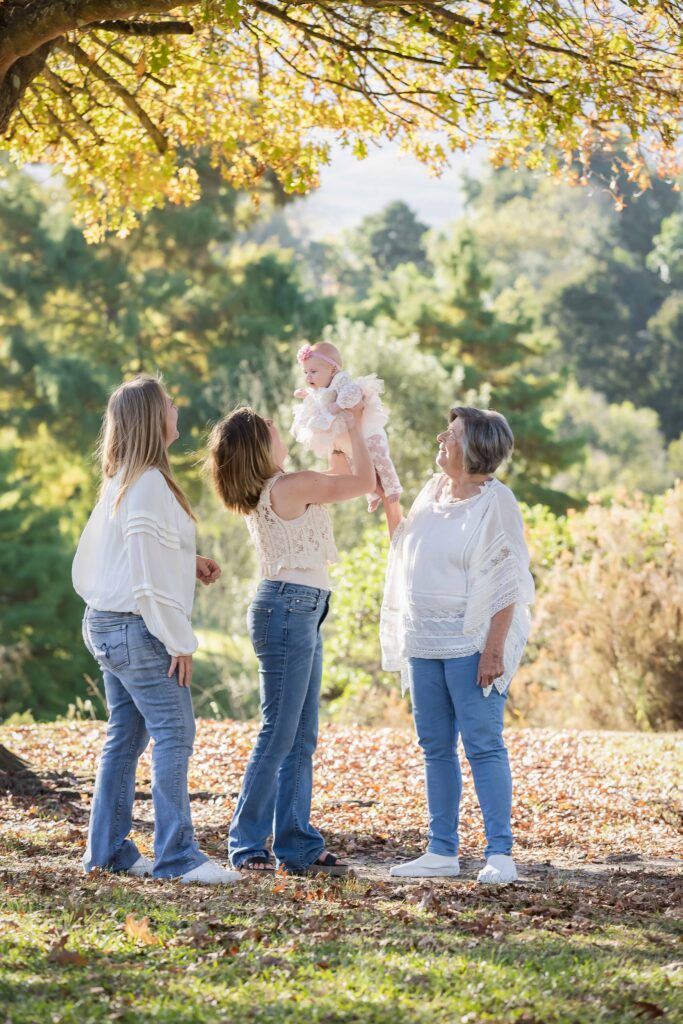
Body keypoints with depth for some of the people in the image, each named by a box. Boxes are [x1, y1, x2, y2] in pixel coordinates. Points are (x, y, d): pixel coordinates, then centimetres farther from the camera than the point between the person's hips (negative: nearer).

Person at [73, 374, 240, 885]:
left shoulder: (122, 481, 14)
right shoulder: (149, 484, -16)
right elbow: (150, 574, -21)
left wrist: (188, 561, 14)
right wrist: (179, 641, -17)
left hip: (109, 626, 10)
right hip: (138, 628, -10)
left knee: (126, 737, 12)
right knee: (175, 733, -10)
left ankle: (108, 850, 16)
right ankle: (177, 855, -12)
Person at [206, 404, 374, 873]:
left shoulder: (268, 491, 14)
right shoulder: (289, 487, -14)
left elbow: (339, 478, 29)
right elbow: (363, 480, -6)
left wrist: (341, 434, 23)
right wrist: (354, 428, 6)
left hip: (301, 613, 10)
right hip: (288, 609, -10)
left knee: (302, 739, 10)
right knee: (279, 735, -7)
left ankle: (298, 844, 13)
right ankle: (247, 846, -3)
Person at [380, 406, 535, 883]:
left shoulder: (495, 501, -11)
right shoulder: (434, 491, 11)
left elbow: (506, 584, -15)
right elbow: (404, 544, 27)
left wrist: (494, 649, -21)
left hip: (471, 644, -8)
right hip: (424, 642, 8)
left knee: (483, 746, -8)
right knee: (436, 748, 10)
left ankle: (500, 853, -7)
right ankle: (442, 852, 16)